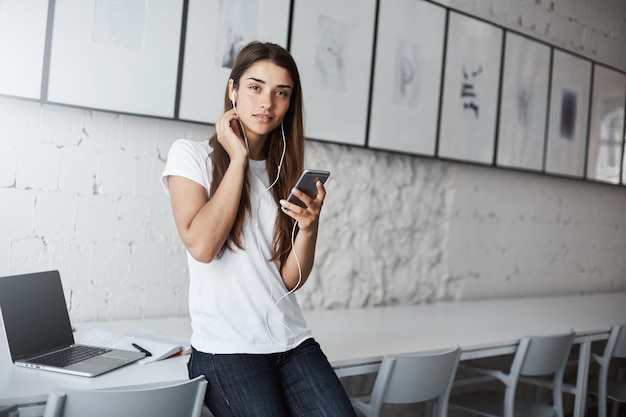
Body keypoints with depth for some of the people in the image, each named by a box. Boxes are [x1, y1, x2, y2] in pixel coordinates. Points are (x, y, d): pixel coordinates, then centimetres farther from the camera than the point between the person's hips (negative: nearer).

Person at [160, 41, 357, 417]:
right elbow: (201, 245, -15)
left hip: (293, 342, 4)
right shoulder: (191, 156, 2)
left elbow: (292, 280, 7)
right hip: (226, 348, -3)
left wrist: (309, 225, -13)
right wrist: (238, 158, -7)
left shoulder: (287, 173, 13)